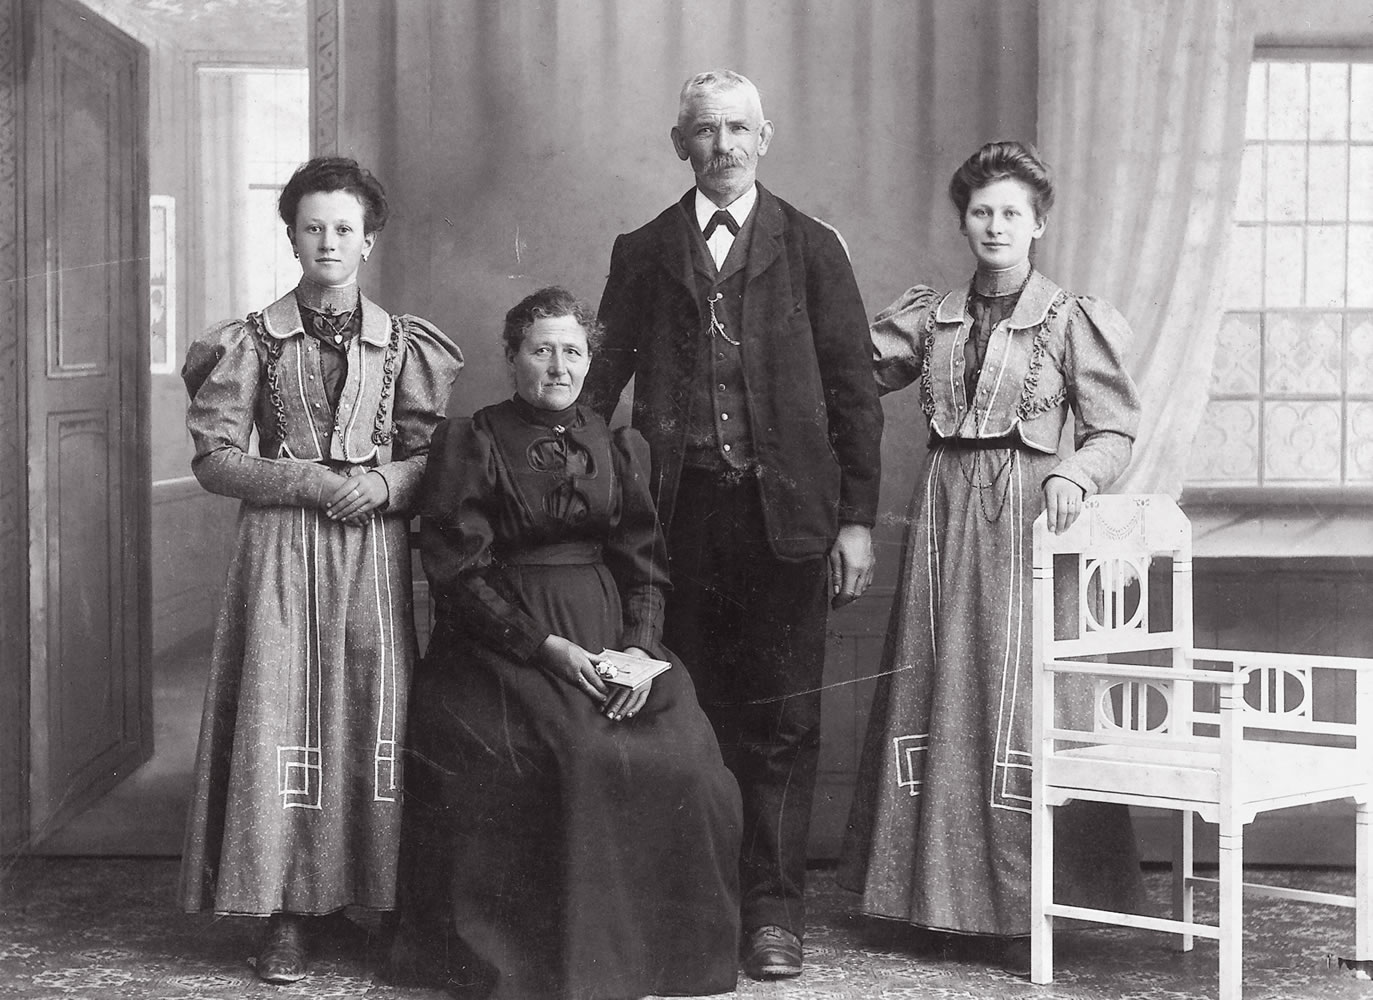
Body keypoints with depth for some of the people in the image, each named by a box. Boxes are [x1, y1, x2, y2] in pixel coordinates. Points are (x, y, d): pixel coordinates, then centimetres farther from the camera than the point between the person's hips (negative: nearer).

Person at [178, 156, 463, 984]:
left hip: (374, 548, 1)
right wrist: (310, 482, -11)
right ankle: (287, 916, 0)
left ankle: (388, 900, 7)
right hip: (282, 550, -1)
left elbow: (433, 457, 9)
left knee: (376, 714, -1)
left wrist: (383, 484, -11)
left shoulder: (403, 345, 9)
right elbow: (214, 458, 0)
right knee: (282, 714, -6)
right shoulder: (255, 342, 4)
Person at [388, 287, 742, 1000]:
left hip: (611, 639, 4)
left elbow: (644, 562, 10)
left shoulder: (618, 446, 15)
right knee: (574, 760, -28)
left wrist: (640, 646, -9)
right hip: (503, 641, -4)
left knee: (680, 765, -19)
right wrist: (542, 644, -15)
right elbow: (459, 573, -5)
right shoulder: (470, 442, 2)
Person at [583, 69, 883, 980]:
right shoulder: (642, 254, 11)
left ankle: (774, 913, 6)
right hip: (681, 513, 1)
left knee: (782, 723, 0)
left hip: (786, 517, -1)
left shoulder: (811, 249, 7)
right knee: (691, 716, 2)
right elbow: (601, 381, 11)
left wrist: (857, 520, -1)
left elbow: (853, 391, 5)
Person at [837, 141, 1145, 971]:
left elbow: (1115, 429, 0)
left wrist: (1074, 476, -19)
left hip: (1024, 518, -4)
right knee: (939, 691, 5)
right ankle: (944, 892, 14)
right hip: (945, 515, 4)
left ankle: (1022, 908, 0)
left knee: (1018, 696, -6)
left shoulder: (1071, 319, 0)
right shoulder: (930, 316, 11)